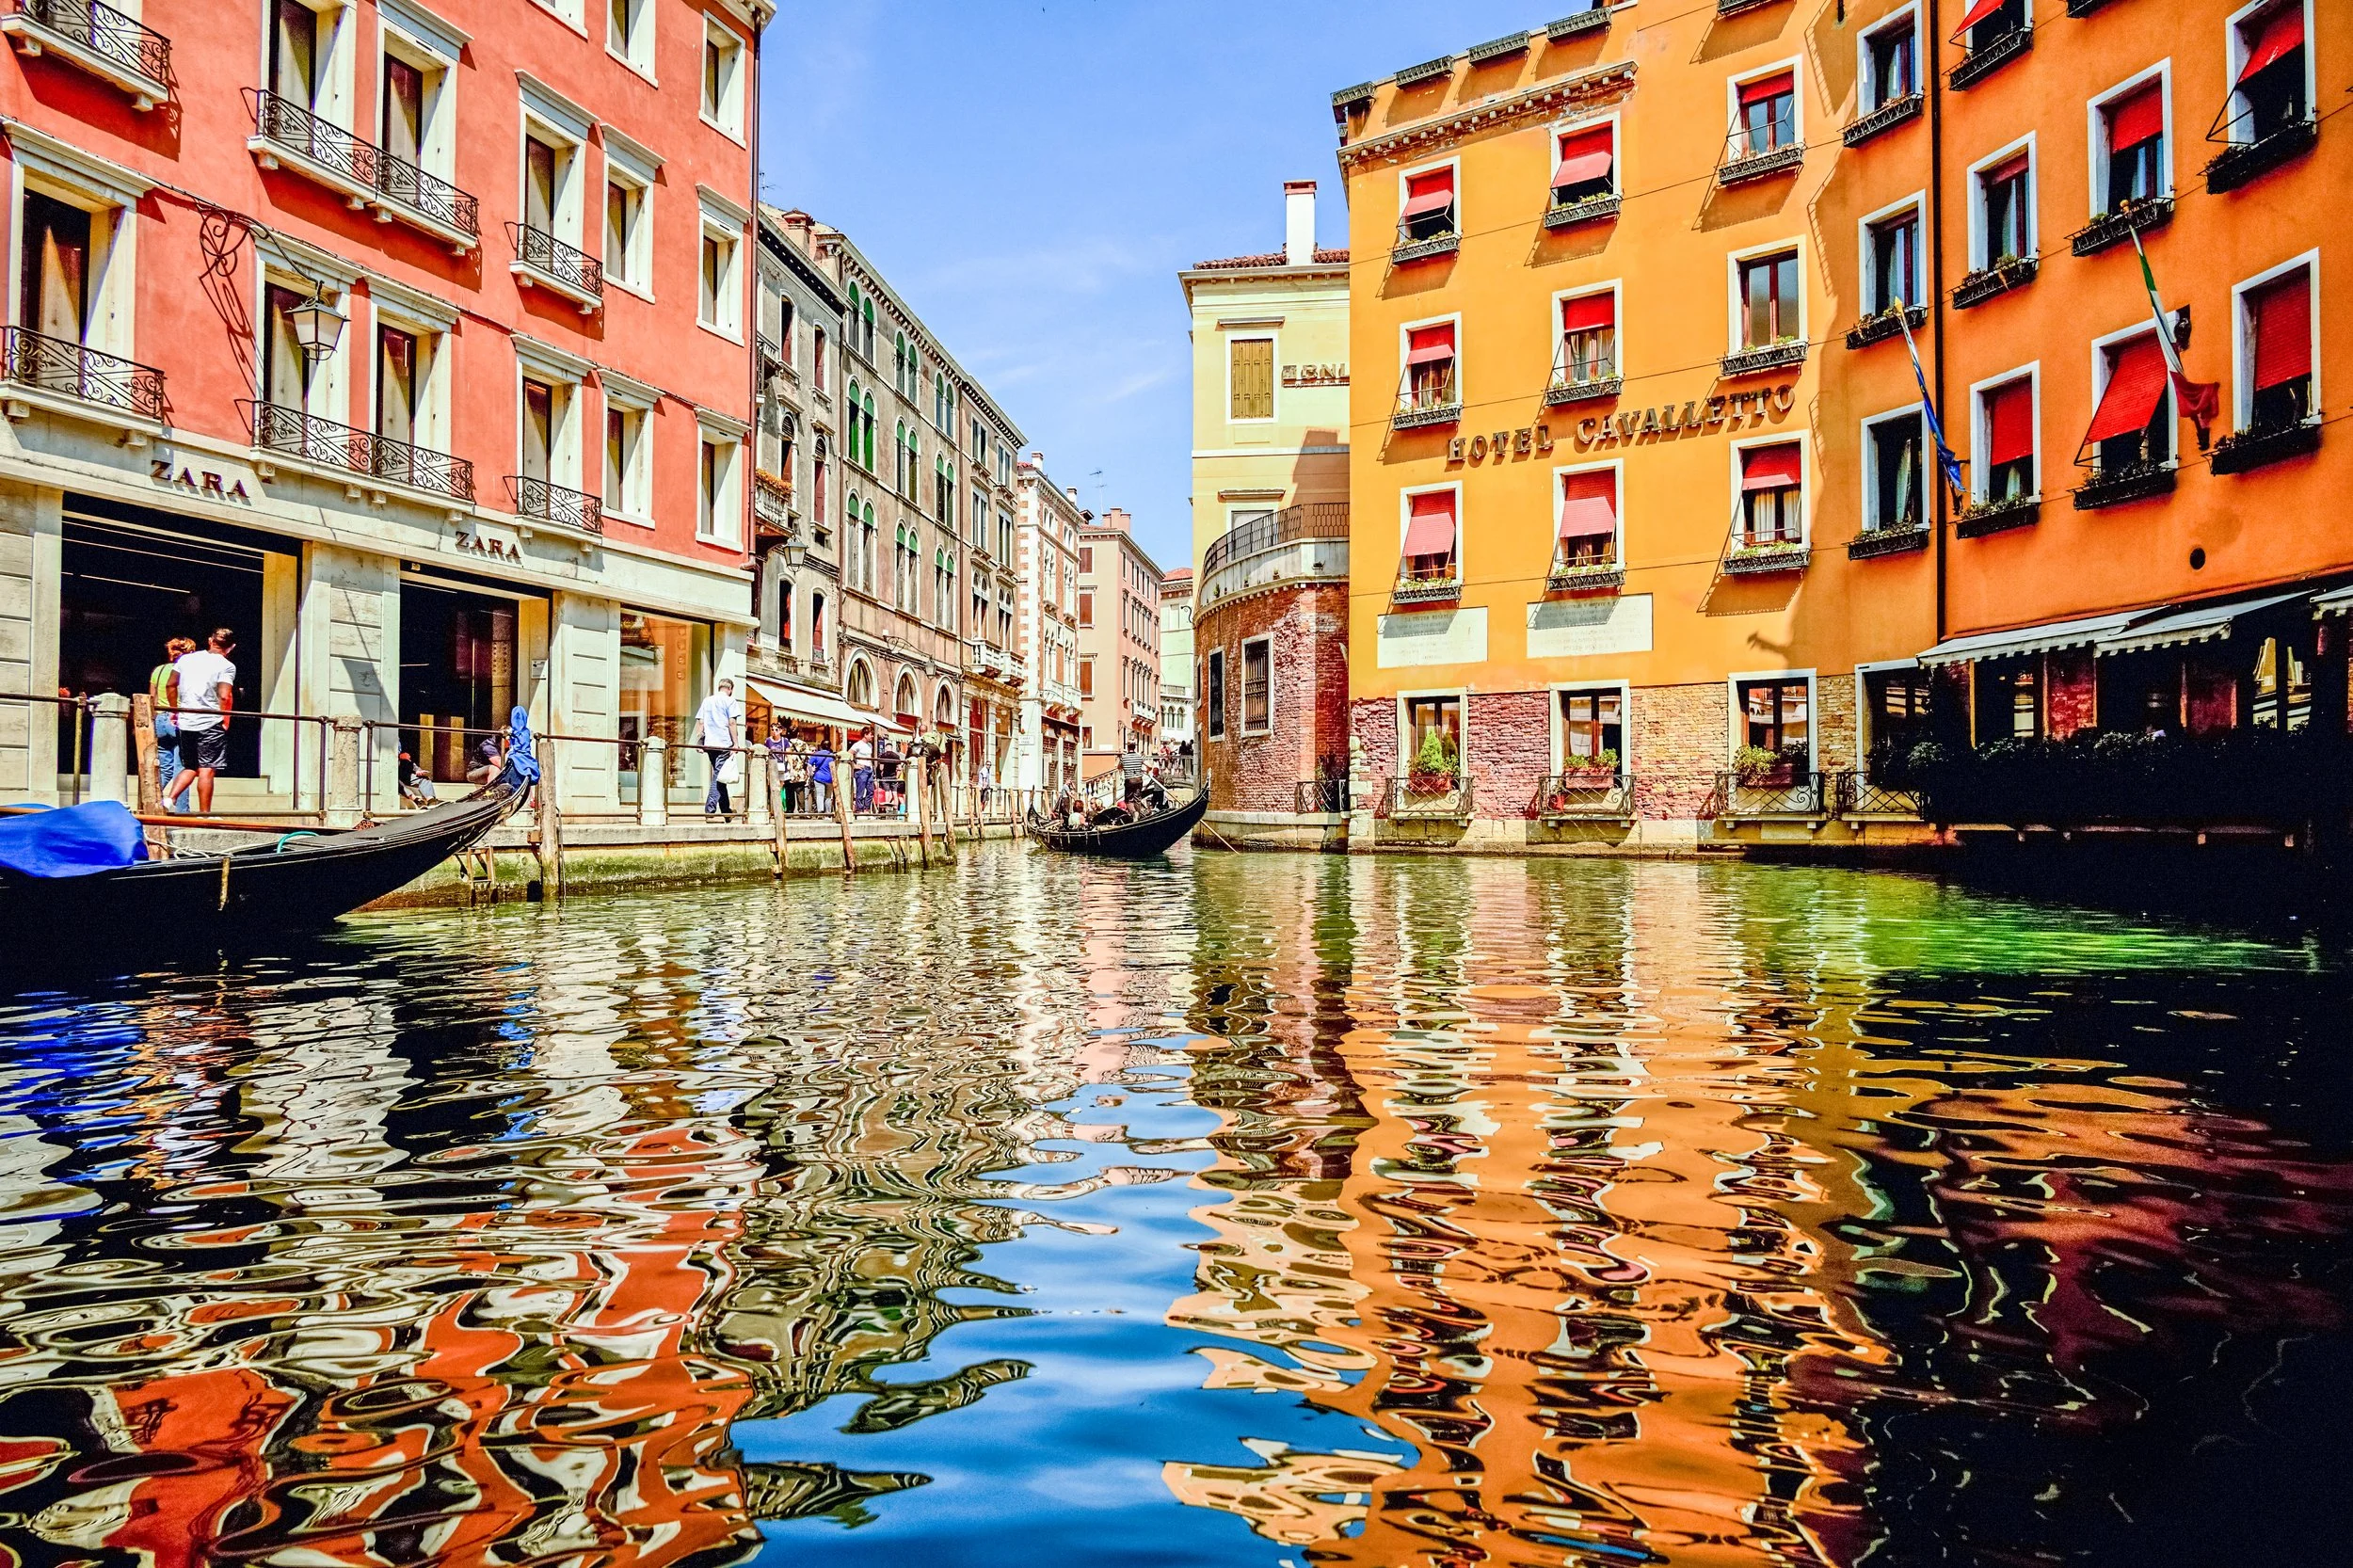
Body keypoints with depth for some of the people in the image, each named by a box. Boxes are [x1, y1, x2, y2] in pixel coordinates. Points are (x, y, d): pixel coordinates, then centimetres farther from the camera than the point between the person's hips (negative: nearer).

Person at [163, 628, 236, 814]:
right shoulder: (226, 666, -7)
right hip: (211, 723, -5)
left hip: (186, 722, 5)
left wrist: (175, 709, 25)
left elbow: (171, 685, 15)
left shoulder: (186, 658, 10)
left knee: (190, 768, 18)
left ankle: (169, 798, 0)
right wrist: (225, 720, -4)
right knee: (207, 770, -1)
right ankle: (204, 814, 2)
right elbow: (225, 696, -16)